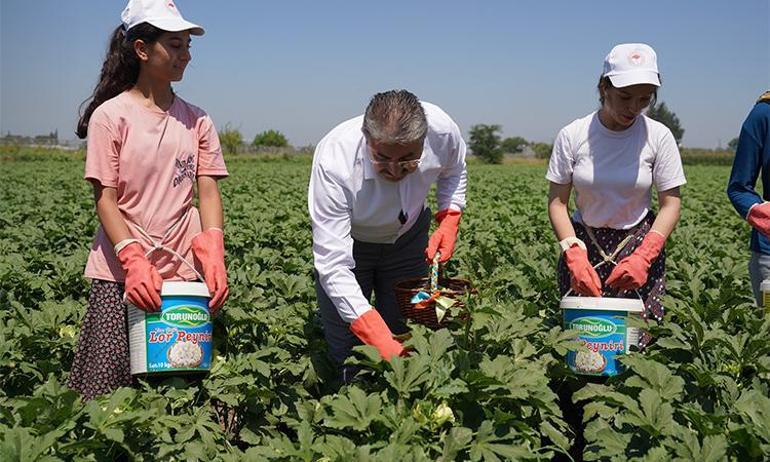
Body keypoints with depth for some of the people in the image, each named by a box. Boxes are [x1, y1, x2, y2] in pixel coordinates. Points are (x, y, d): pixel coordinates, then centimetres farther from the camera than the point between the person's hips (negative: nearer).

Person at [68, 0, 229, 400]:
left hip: (181, 272, 3)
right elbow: (105, 199, -7)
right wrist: (134, 262, -20)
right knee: (107, 388, 0)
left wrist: (213, 256, -13)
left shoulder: (196, 120, 7)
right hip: (119, 274, -3)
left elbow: (208, 192, 2)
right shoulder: (110, 115, -3)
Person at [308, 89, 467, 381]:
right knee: (343, 350, -4)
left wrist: (449, 221, -14)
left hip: (408, 237, 3)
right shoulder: (333, 162, -39)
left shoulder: (442, 130, -29)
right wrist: (380, 339, -48)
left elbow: (453, 171, 0)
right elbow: (333, 265, -40)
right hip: (347, 242, -2)